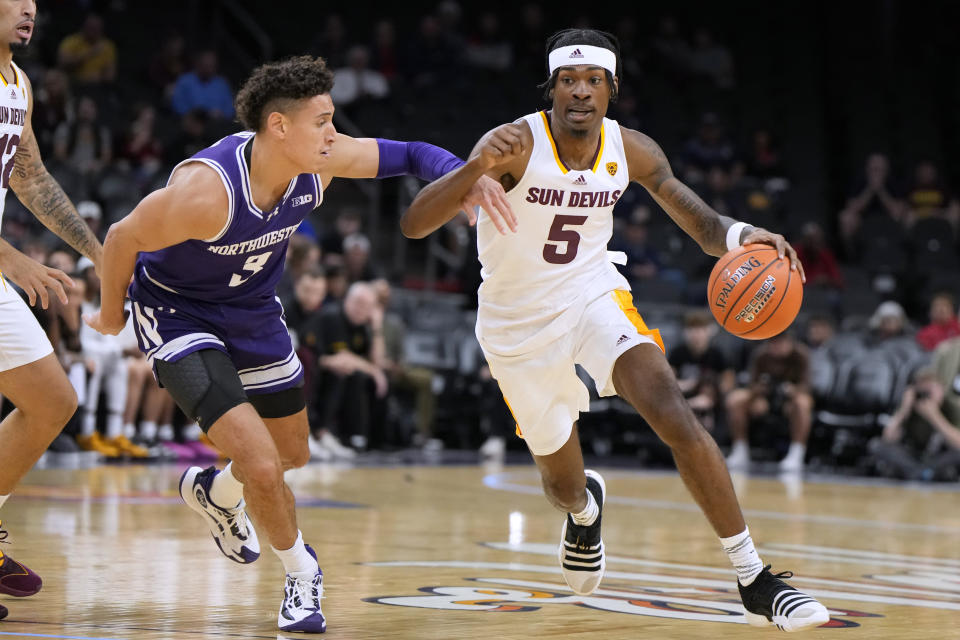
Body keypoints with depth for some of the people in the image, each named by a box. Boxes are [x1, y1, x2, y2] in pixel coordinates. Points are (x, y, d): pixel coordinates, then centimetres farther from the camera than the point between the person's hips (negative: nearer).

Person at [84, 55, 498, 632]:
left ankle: (217, 493, 55)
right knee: (260, 464, -20)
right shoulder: (206, 190, -37)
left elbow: (408, 155, -6)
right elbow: (123, 238, -22)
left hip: (254, 313, 7)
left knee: (293, 454, 22)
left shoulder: (320, 160, -19)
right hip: (178, 314, -7)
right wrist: (111, 314, -4)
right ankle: (302, 572, 9)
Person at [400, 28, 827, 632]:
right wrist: (477, 167, -49)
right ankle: (585, 509, 55)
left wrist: (743, 236, -24)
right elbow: (413, 225, -31)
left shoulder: (631, 150, -10)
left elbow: (703, 225, 0)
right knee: (563, 482, 13)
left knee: (674, 412, -24)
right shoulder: (517, 144, -23)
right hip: (518, 323, -1)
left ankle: (755, 580, -21)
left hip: (591, 294, 2)